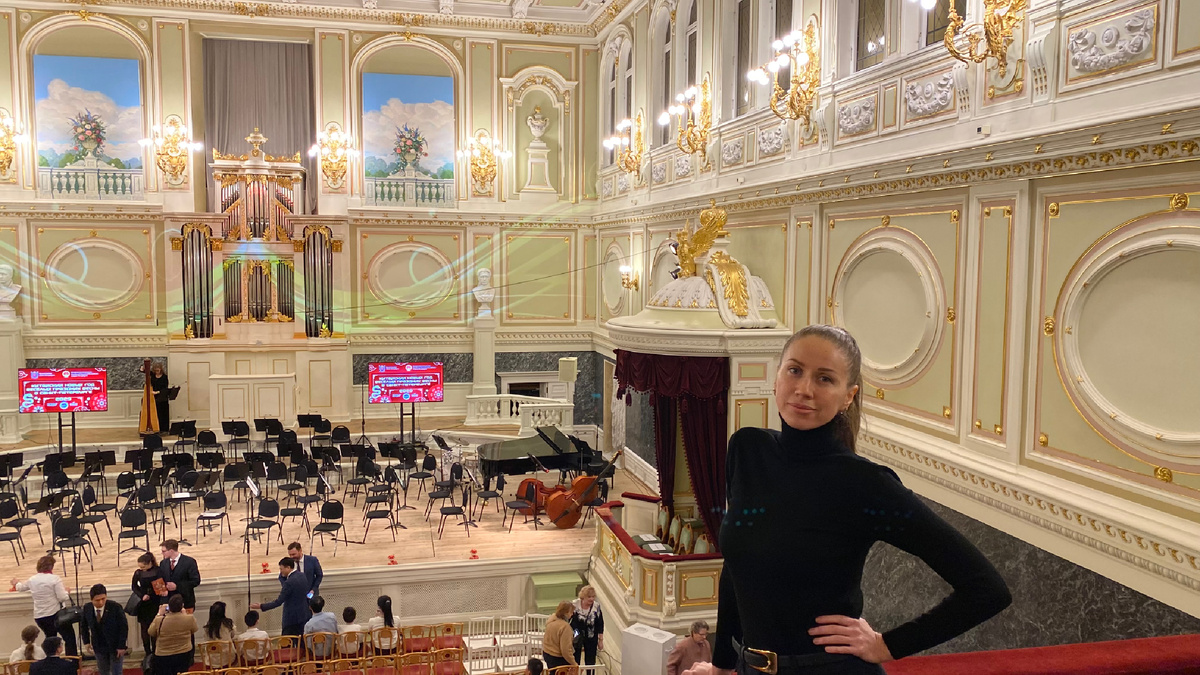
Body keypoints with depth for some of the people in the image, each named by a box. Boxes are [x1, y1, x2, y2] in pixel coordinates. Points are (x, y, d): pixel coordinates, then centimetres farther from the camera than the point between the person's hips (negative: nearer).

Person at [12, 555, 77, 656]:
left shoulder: (32, 580, 7)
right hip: (55, 614, -6)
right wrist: (66, 591, 5)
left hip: (39, 617, 6)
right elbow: (62, 598, -17)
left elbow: (21, 587, 31)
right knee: (69, 637, 1)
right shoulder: (54, 578, -12)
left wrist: (17, 583, 54)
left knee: (50, 637, 21)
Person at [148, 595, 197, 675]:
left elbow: (151, 633, 1)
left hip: (163, 657, -1)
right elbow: (194, 629, 5)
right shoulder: (190, 619, -19)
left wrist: (159, 614, 5)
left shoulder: (159, 620, -21)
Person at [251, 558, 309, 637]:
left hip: (292, 618, -9)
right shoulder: (302, 576, 4)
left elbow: (279, 602, -21)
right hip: (303, 615, 9)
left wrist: (261, 606, -16)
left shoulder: (289, 582, -22)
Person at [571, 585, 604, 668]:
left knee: (590, 662, 10)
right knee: (575, 662, 12)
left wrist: (600, 640, -1)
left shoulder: (596, 606, -14)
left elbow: (600, 624, -5)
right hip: (576, 638, 0)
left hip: (591, 639, 0)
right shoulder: (575, 605, -17)